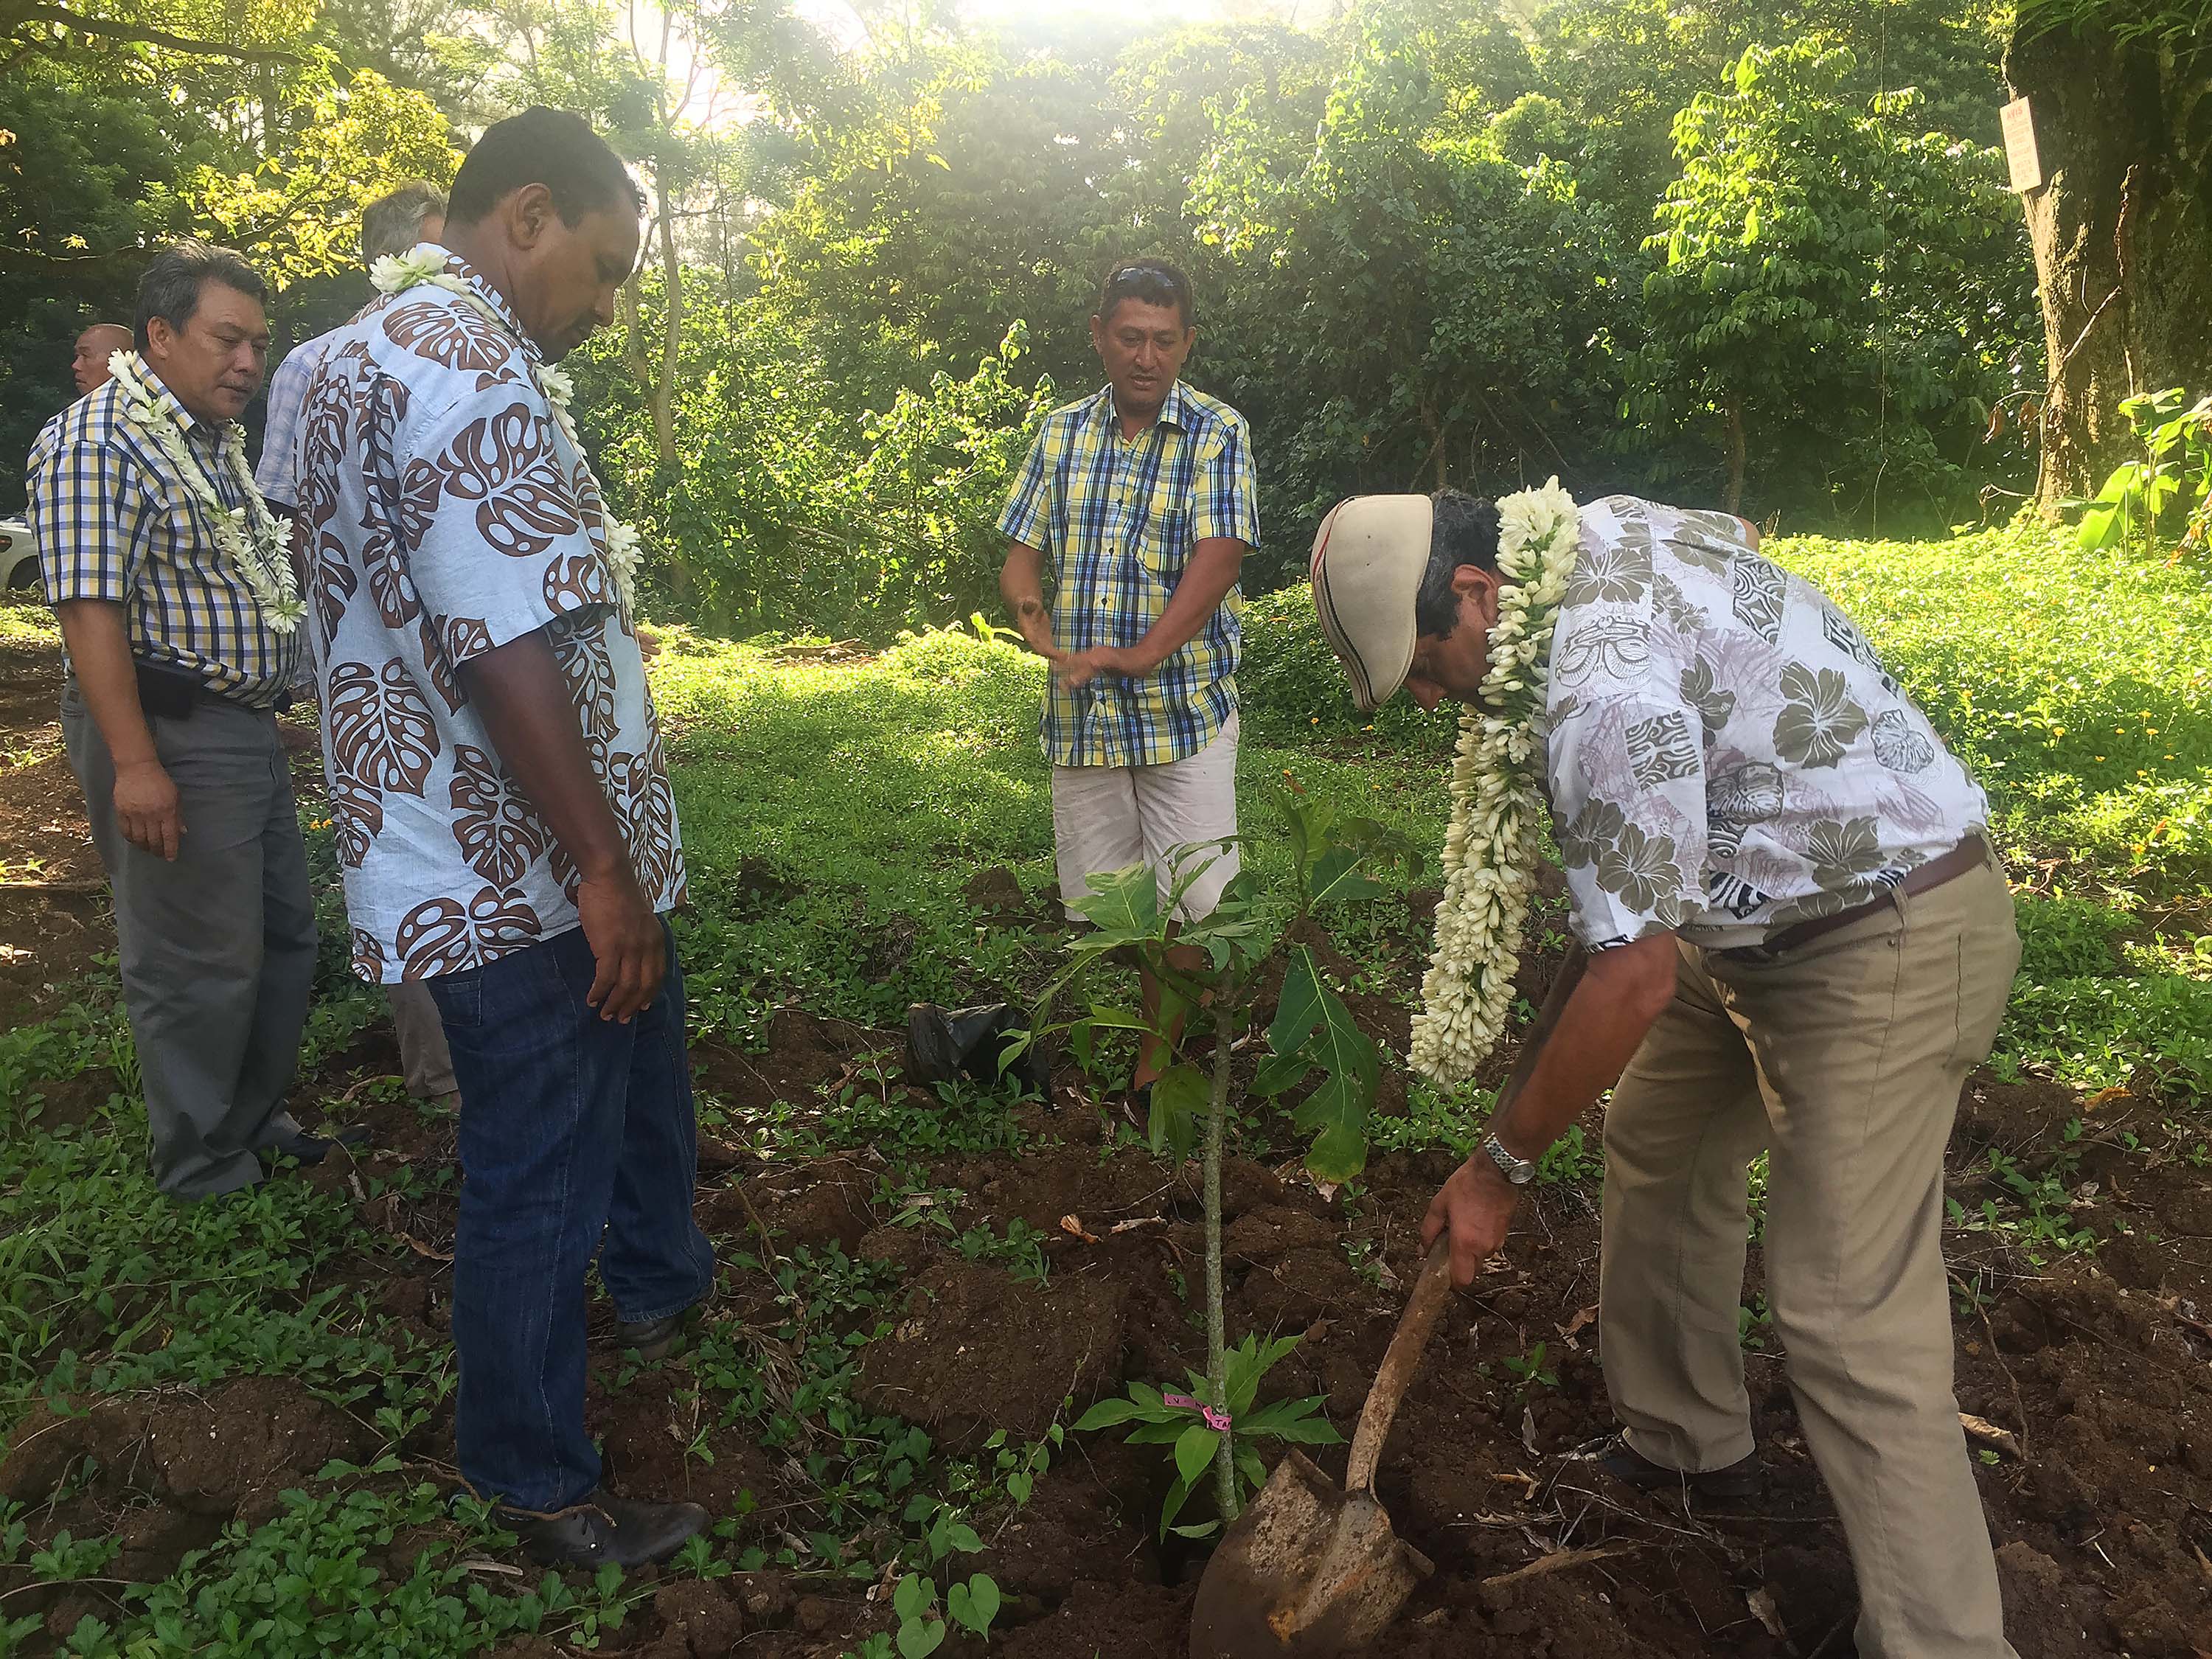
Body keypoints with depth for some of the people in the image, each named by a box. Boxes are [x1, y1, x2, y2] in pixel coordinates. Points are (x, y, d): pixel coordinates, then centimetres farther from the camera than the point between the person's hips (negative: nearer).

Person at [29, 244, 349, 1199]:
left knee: (284, 939, 17)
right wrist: (135, 763, -27)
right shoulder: (99, 442, -14)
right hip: (169, 733, -10)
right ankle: (204, 1175, 15)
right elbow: (89, 606, -21)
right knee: (200, 966, -1)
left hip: (247, 728, 10)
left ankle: (255, 1121, 34)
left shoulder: (216, 442, 16)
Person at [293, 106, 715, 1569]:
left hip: (543, 852, 11)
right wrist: (605, 869, -24)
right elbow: (504, 650, -29)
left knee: (642, 1067, 29)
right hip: (523, 882, -11)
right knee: (539, 1175, 5)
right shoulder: (466, 363, -20)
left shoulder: (391, 345, 16)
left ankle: (660, 1279, 52)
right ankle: (539, 1489, 24)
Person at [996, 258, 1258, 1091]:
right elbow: (1021, 550, 11)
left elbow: (1217, 558, -15)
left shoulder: (1217, 433, -3)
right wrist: (1027, 605, -13)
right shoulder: (1061, 434, 10)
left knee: (1186, 906, -2)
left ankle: (1164, 1058, 15)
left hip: (1185, 707, -4)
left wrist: (1140, 655, -26)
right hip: (1079, 710, 4)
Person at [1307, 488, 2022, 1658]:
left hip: (1888, 943, -11)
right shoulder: (1593, 524, -1)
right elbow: (1736, 533, 23)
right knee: (1656, 1148, 19)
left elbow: (1633, 980, -26)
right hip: (1755, 915, 11)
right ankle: (1687, 1443, 35)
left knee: (1846, 1319, -10)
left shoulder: (1603, 692, -31)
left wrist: (1501, 1167, -13)